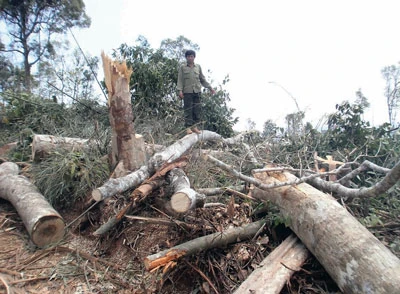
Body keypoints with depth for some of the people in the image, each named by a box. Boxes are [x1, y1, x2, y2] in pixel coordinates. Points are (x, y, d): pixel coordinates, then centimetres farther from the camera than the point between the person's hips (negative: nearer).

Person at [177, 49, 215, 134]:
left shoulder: (198, 67, 17)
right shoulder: (182, 67, 9)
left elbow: (202, 79, 20)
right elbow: (180, 79, 2)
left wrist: (210, 87, 14)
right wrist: (180, 90, -10)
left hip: (197, 91, 3)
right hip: (187, 91, -3)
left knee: (197, 110, 0)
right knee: (188, 110, -4)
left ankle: (194, 126, 8)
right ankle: (188, 127, 0)